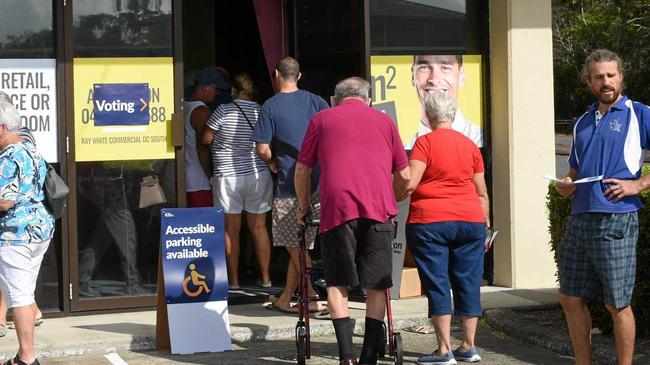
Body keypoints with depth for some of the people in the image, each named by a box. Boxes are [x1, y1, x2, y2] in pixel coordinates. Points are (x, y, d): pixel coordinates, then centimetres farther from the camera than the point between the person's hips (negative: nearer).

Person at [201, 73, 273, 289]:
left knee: (231, 230, 4)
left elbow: (206, 139, -6)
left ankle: (233, 280, 6)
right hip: (259, 175, 4)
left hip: (228, 176, -4)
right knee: (259, 228, 10)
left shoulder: (224, 111, -11)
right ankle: (265, 277, 13)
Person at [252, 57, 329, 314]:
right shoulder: (315, 101, 6)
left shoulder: (270, 107, -6)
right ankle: (284, 299, 19)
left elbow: (262, 149, -10)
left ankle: (311, 299, -3)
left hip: (289, 185, -5)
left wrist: (273, 163, 9)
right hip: (318, 183, 5)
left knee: (296, 246, 1)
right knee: (301, 245, 11)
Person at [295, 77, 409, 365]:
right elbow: (404, 175, 19)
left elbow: (302, 170, 15)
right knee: (376, 286, 8)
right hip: (379, 209, 1)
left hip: (337, 206, -1)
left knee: (337, 284, 6)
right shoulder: (384, 120, 20)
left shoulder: (322, 119, 16)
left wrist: (304, 207, 29)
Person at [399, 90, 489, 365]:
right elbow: (482, 193, 12)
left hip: (429, 222, -4)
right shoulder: (470, 146, 8)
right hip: (470, 220, 4)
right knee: (468, 283, 10)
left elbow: (409, 183, -16)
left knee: (437, 285, 0)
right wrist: (485, 224, 22)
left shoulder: (425, 142, -6)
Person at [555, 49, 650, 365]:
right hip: (579, 220, 7)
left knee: (617, 304, -2)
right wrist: (565, 185, 6)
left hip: (616, 220, -7)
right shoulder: (583, 122, 18)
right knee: (571, 299, 10)